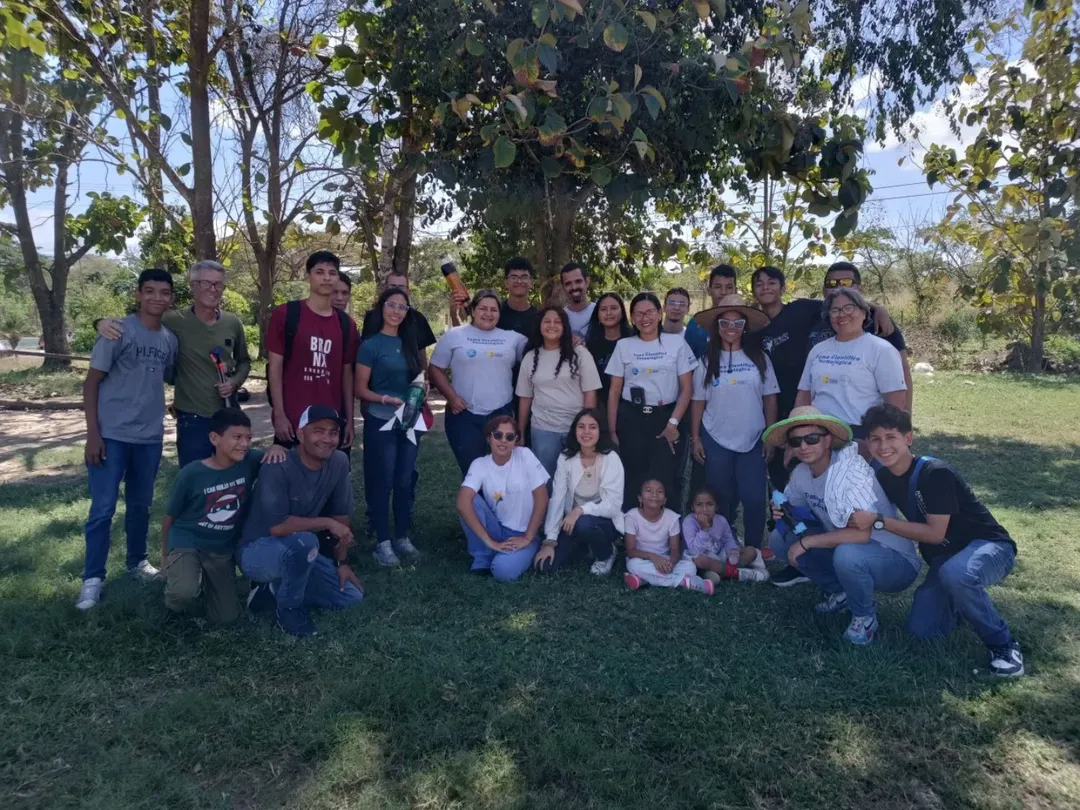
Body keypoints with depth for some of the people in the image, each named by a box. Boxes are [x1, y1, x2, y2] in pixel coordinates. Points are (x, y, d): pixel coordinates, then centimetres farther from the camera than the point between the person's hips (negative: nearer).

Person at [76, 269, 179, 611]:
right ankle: (93, 578, 9)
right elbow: (92, 382, -8)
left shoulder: (171, 340, 5)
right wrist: (92, 432, -13)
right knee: (103, 508, -2)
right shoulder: (119, 332, -9)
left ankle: (137, 560, 34)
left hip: (149, 437, 5)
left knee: (141, 504, 17)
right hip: (112, 435, -4)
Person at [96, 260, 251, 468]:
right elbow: (133, 323, -1)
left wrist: (235, 381, -5)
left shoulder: (232, 323, 0)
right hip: (192, 419, -3)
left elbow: (244, 361, 14)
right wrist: (105, 322, -22)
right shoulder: (174, 321, -9)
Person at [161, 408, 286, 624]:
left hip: (223, 549, 3)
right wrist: (166, 556, 10)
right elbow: (169, 517, -2)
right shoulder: (192, 474, -16)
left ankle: (204, 583, 31)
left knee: (226, 617, 3)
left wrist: (277, 448, -19)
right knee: (185, 593, -32)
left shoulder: (250, 462, -10)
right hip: (187, 541, -3)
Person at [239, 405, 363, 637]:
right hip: (256, 552, -6)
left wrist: (341, 562, 1)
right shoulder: (278, 468, -25)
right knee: (304, 541, -37)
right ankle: (289, 609, -11)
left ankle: (277, 588, 9)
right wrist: (327, 523, -25)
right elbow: (277, 526, -32)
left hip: (297, 553, 6)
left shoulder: (339, 462, -8)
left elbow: (341, 515, 0)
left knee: (352, 596, -4)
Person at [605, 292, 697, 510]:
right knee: (632, 479, 5)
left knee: (664, 479, 1)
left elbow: (687, 387, 2)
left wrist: (673, 422, -8)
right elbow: (614, 392, 5)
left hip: (665, 418, -1)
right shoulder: (623, 345, 5)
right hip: (630, 419, 1)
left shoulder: (677, 342, 2)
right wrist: (612, 431, 1)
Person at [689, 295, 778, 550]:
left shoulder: (759, 358, 1)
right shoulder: (707, 361, 1)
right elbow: (698, 402, 3)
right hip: (715, 441, 0)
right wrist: (695, 438, -1)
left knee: (754, 499, -1)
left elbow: (770, 398, 3)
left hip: (753, 441, 0)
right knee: (721, 500, 9)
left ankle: (753, 551, 15)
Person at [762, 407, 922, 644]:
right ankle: (840, 592, 13)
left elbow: (861, 534, -37)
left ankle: (865, 617, -7)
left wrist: (806, 542, -26)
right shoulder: (801, 473, -4)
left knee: (847, 554, -39)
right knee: (780, 539, -2)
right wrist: (783, 513, -11)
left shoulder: (852, 472, -27)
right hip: (844, 552, 7)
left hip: (895, 561, -7)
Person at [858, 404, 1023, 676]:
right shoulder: (884, 477, -5)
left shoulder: (936, 473, -26)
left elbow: (935, 533, -26)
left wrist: (878, 520, -27)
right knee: (922, 630, -9)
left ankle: (1004, 644, -14)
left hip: (989, 546, -6)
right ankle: (964, 598, 21)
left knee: (955, 572, -40)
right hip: (944, 557, 6)